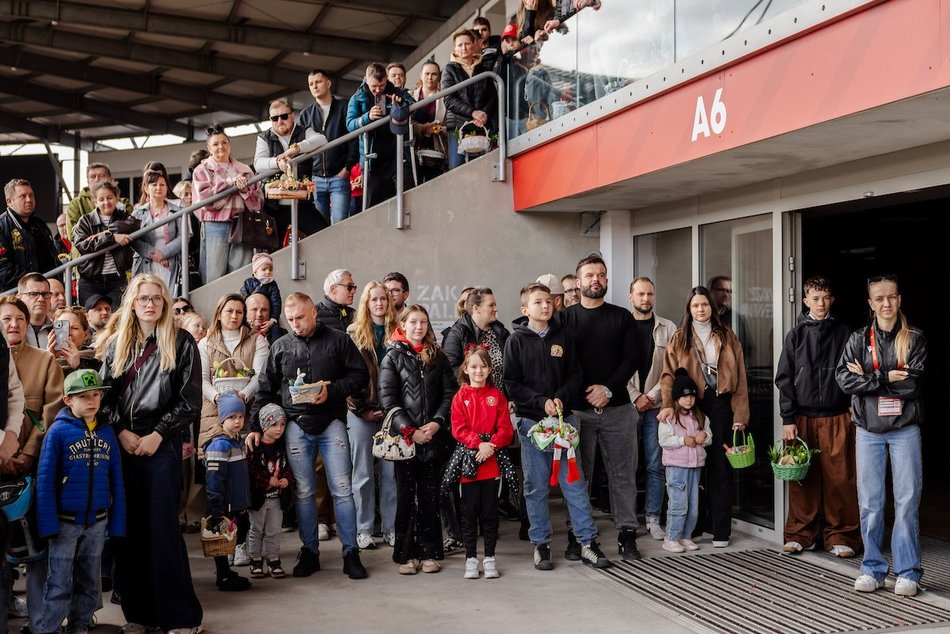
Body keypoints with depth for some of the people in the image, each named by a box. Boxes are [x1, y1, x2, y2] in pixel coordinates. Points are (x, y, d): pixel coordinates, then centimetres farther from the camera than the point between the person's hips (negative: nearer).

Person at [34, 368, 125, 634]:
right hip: (65, 520, -4)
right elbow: (45, 480, -9)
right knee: (59, 584, 1)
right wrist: (48, 523, -14)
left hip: (98, 521, 4)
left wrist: (117, 522, 2)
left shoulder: (107, 432, 3)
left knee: (89, 582, 14)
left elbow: (116, 480, 5)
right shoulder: (58, 431, -8)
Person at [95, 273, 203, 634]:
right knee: (128, 526, 5)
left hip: (162, 444, -4)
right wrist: (121, 432, -7)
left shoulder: (181, 343, 1)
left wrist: (157, 435, -10)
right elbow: (105, 394, 8)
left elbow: (191, 400, -3)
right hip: (122, 444, 4)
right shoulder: (116, 344, 12)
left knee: (162, 526, -6)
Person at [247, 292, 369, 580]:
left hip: (331, 423, -2)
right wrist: (255, 426, 3)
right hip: (296, 425, 2)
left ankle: (351, 553, 4)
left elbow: (360, 375, 1)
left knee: (342, 489, -3)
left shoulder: (338, 340, 2)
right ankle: (309, 553, 16)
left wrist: (331, 391, -13)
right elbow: (265, 390, 11)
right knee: (304, 492, 6)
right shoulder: (280, 346, 9)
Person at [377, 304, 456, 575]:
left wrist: (437, 423, -9)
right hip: (404, 438, -2)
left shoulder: (438, 357, 10)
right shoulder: (393, 358, 3)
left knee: (430, 496, 5)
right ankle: (406, 554, 10)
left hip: (434, 438, 2)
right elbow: (388, 400, -4)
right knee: (406, 496, 3)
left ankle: (429, 553, 12)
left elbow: (449, 393, 6)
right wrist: (409, 430, -12)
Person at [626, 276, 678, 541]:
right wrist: (636, 397, -8)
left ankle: (653, 519, 10)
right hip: (627, 405, -1)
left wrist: (652, 395, -7)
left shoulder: (668, 329, 6)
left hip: (657, 405, 1)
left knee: (656, 465, 2)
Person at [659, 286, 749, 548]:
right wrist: (668, 405, -19)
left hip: (721, 406, 0)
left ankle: (720, 530, 5)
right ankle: (695, 524, 12)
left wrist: (740, 414, -3)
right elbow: (668, 374, -2)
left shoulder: (727, 337, 9)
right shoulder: (679, 339, 7)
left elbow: (739, 378, 6)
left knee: (720, 468, 1)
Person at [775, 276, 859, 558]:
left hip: (837, 418, 0)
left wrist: (855, 408, -2)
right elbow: (784, 378, 4)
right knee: (802, 478, 4)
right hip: (802, 417, 1)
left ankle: (841, 535, 9)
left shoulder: (844, 333, 6)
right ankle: (799, 534, 14)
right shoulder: (796, 335, 7)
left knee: (840, 478, -1)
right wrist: (788, 419, -2)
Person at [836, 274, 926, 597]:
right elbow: (844, 379, -6)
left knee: (907, 502, -1)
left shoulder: (914, 339, 2)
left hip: (905, 429, -1)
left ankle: (907, 572, 8)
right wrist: (887, 378, -14)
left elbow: (915, 382, -11)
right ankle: (873, 569, 15)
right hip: (869, 430, 1)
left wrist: (868, 377, -10)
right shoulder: (858, 340, 6)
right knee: (870, 503, 5)